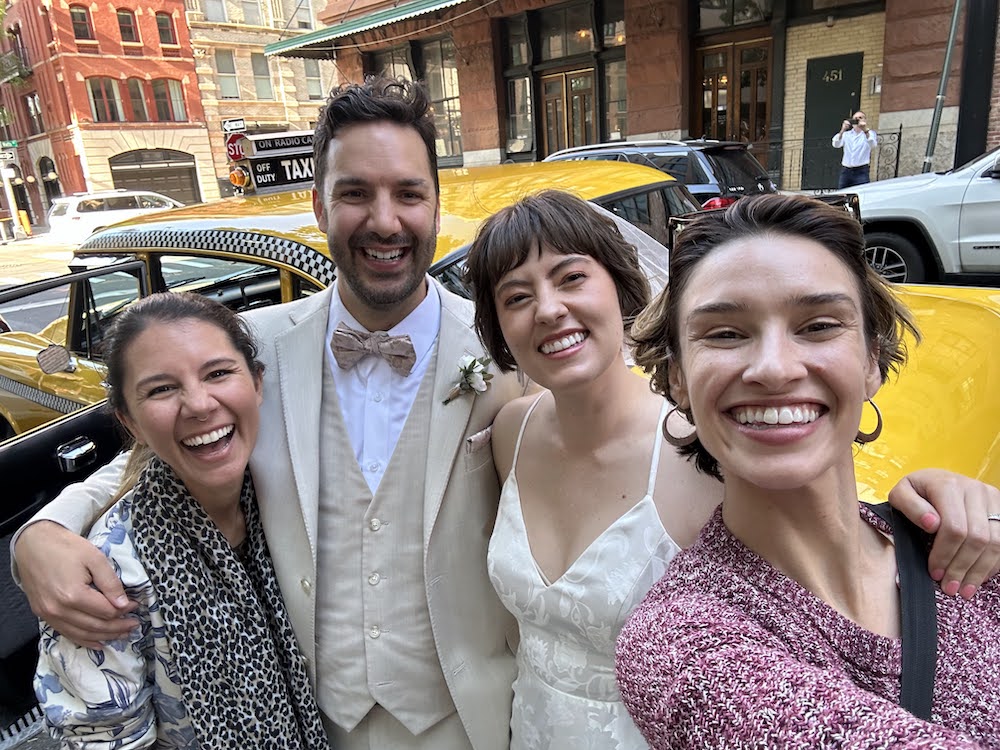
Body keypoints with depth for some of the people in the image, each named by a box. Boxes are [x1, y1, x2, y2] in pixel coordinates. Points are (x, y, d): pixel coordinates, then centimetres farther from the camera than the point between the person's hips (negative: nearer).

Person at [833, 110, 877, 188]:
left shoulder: (870, 133, 7)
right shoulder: (846, 134, 13)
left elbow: (873, 145, -15)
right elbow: (836, 145, -7)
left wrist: (866, 131, -33)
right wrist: (842, 131, -25)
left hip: (861, 172, -2)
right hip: (846, 171, 3)